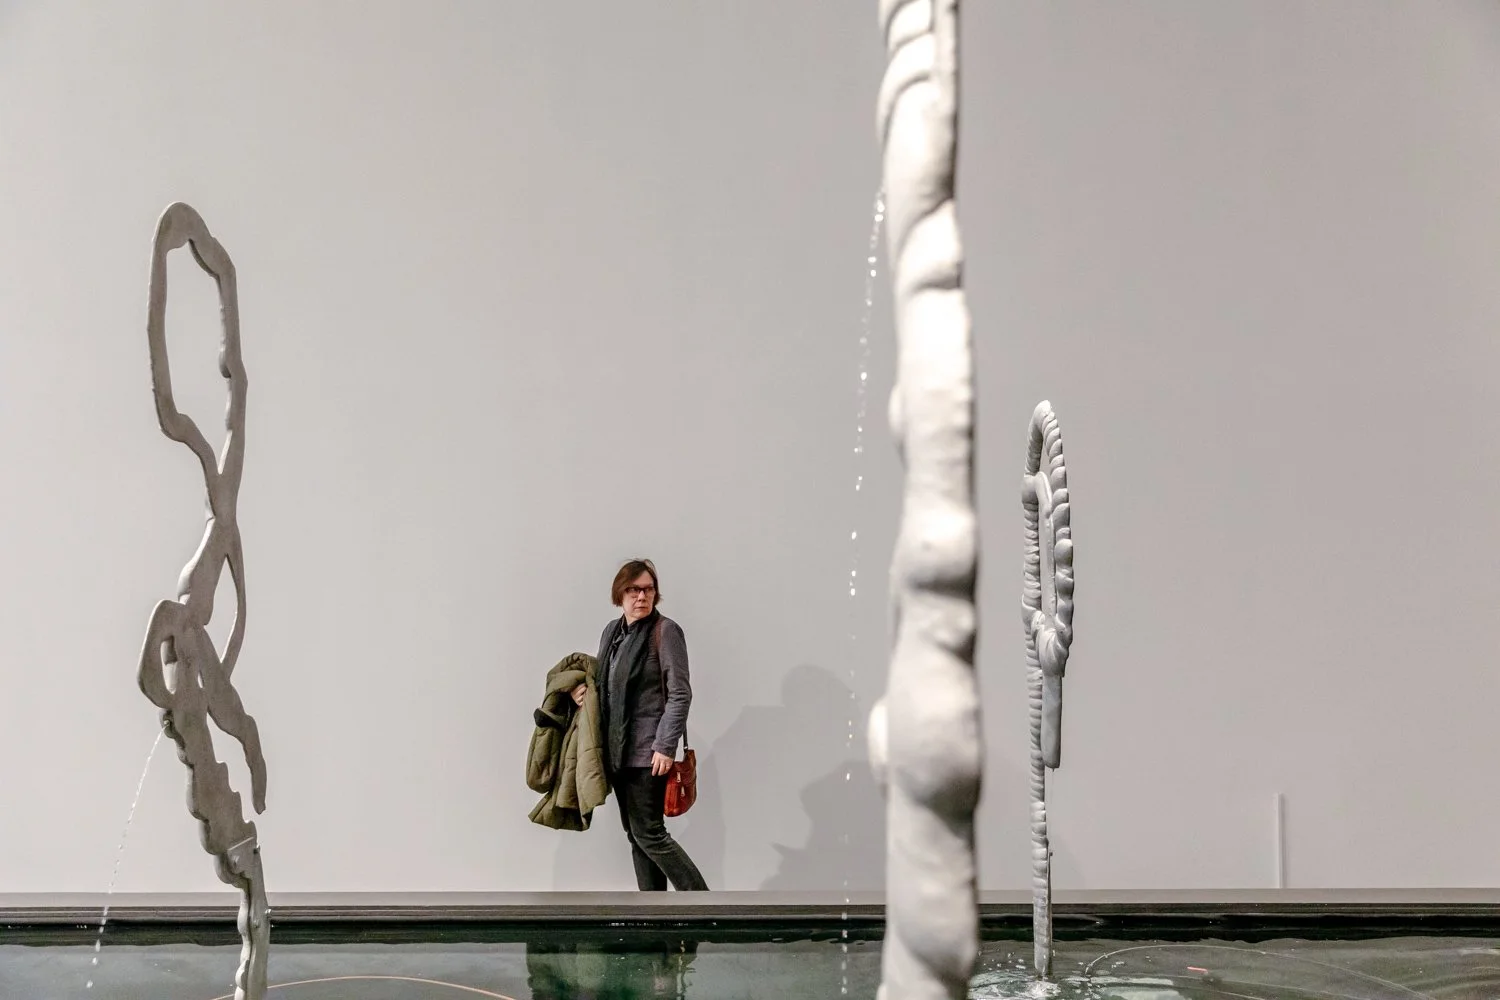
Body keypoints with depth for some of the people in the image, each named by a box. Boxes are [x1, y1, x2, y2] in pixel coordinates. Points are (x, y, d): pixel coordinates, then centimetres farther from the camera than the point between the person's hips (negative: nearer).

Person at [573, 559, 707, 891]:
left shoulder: (664, 631, -10)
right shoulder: (612, 631, 11)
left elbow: (680, 694, -13)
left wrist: (666, 746, -18)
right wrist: (584, 690, 2)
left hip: (647, 751, -8)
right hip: (616, 749, 8)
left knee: (649, 834, -8)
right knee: (635, 834, 10)